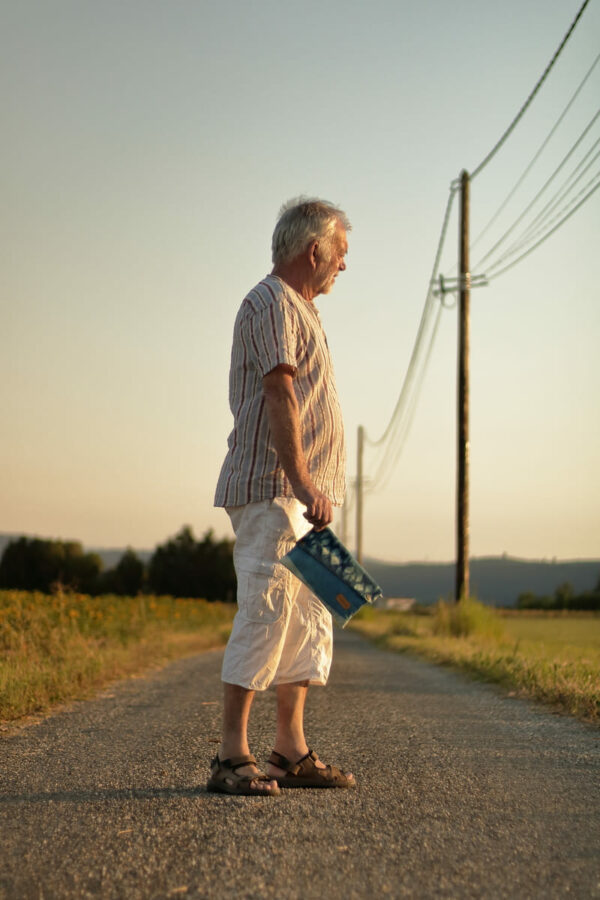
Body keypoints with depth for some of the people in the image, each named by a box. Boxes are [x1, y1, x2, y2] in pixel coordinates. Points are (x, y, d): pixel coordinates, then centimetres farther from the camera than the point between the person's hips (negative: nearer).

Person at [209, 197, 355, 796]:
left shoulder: (298, 309, 26)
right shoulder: (271, 303, -7)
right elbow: (279, 394, -18)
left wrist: (310, 487, 18)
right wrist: (302, 481, -26)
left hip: (303, 495, 10)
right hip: (273, 489, -10)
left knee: (308, 623, 9)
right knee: (266, 613, -12)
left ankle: (291, 753, 14)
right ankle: (232, 757, -9)